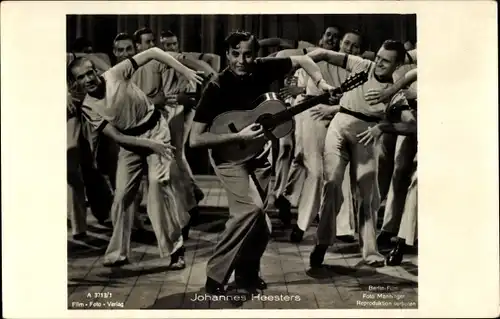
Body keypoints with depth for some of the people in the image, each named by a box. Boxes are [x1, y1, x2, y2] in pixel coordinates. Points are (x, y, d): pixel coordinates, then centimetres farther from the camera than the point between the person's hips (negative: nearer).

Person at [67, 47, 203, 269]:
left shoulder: (116, 74, -17)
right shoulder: (88, 108, -10)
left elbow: (153, 53, -18)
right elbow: (117, 137, -11)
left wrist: (186, 72, -27)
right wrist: (150, 145, -22)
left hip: (154, 128, -3)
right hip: (130, 140, 3)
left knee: (159, 182, -18)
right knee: (122, 195, 1)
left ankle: (174, 247, -8)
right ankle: (118, 252, 17)